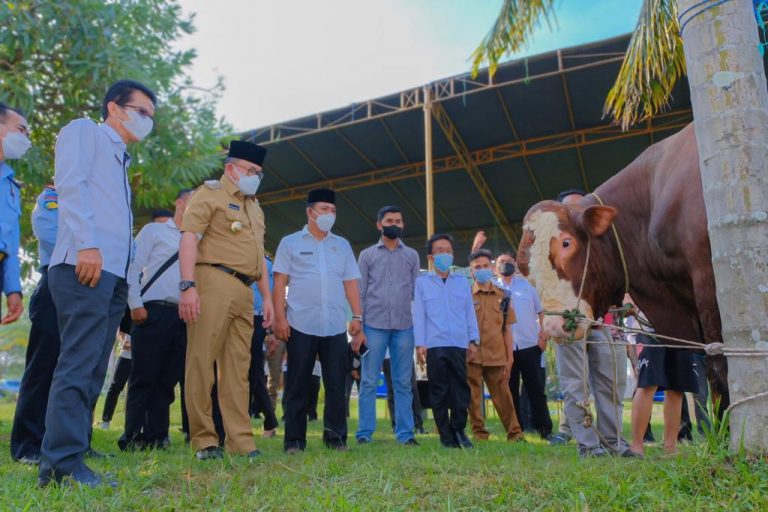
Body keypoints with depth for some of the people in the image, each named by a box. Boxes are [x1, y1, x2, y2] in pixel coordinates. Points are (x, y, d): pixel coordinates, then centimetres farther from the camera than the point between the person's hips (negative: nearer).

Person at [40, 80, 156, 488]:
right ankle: (63, 463, -10)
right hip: (86, 265, -9)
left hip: (113, 272, 9)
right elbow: (70, 185, -9)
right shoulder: (84, 131, 9)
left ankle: (67, 457, 11)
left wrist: (130, 285, 17)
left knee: (92, 370, 6)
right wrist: (87, 244, -21)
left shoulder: (120, 160, 31)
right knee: (78, 366, -13)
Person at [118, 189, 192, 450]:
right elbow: (133, 267, 0)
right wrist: (135, 304, -8)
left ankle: (156, 436, 13)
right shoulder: (154, 230, 7)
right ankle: (132, 436, 7)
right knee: (144, 377, -2)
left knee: (168, 379, 6)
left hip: (183, 316, 4)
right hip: (153, 312, -4)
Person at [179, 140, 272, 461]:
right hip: (214, 282, -7)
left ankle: (241, 441, 9)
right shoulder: (210, 193, 3)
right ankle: (204, 440, 4)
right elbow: (189, 238, -10)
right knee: (201, 362, -4)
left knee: (238, 368, 6)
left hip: (244, 292, 7)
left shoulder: (255, 208, 26)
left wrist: (267, 296, 19)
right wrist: (188, 285, -21)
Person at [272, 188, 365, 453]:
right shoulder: (290, 243, 6)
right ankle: (294, 440, 13)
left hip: (335, 327, 3)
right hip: (301, 325, -2)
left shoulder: (342, 245, 15)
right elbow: (280, 283, 2)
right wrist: (280, 317, -7)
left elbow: (350, 283, 12)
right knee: (297, 385, 4)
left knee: (336, 384, 4)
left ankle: (336, 437, 14)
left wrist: (357, 317, 4)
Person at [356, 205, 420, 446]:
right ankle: (365, 432, 9)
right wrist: (357, 326, -2)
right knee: (369, 382, 2)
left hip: (405, 327, 2)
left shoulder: (412, 256, 12)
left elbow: (417, 293, 10)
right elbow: (360, 292, 5)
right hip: (374, 325, -1)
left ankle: (405, 433, 12)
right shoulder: (367, 255, 8)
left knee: (403, 382, 6)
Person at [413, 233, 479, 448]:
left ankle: (459, 429, 18)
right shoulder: (422, 282, 8)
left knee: (461, 387, 3)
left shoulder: (462, 282, 15)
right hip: (434, 345, -2)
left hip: (459, 345, 2)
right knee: (439, 391, 2)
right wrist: (419, 344, -4)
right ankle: (446, 436, 11)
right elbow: (418, 315, 3)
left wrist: (473, 340, 8)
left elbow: (470, 313, 14)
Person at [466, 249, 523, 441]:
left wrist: (510, 358, 5)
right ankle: (479, 433, 16)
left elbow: (507, 330, 9)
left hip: (497, 357, 1)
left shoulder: (503, 296, 8)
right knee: (473, 398, 4)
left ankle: (515, 433, 20)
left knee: (503, 396, 9)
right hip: (471, 356, -1)